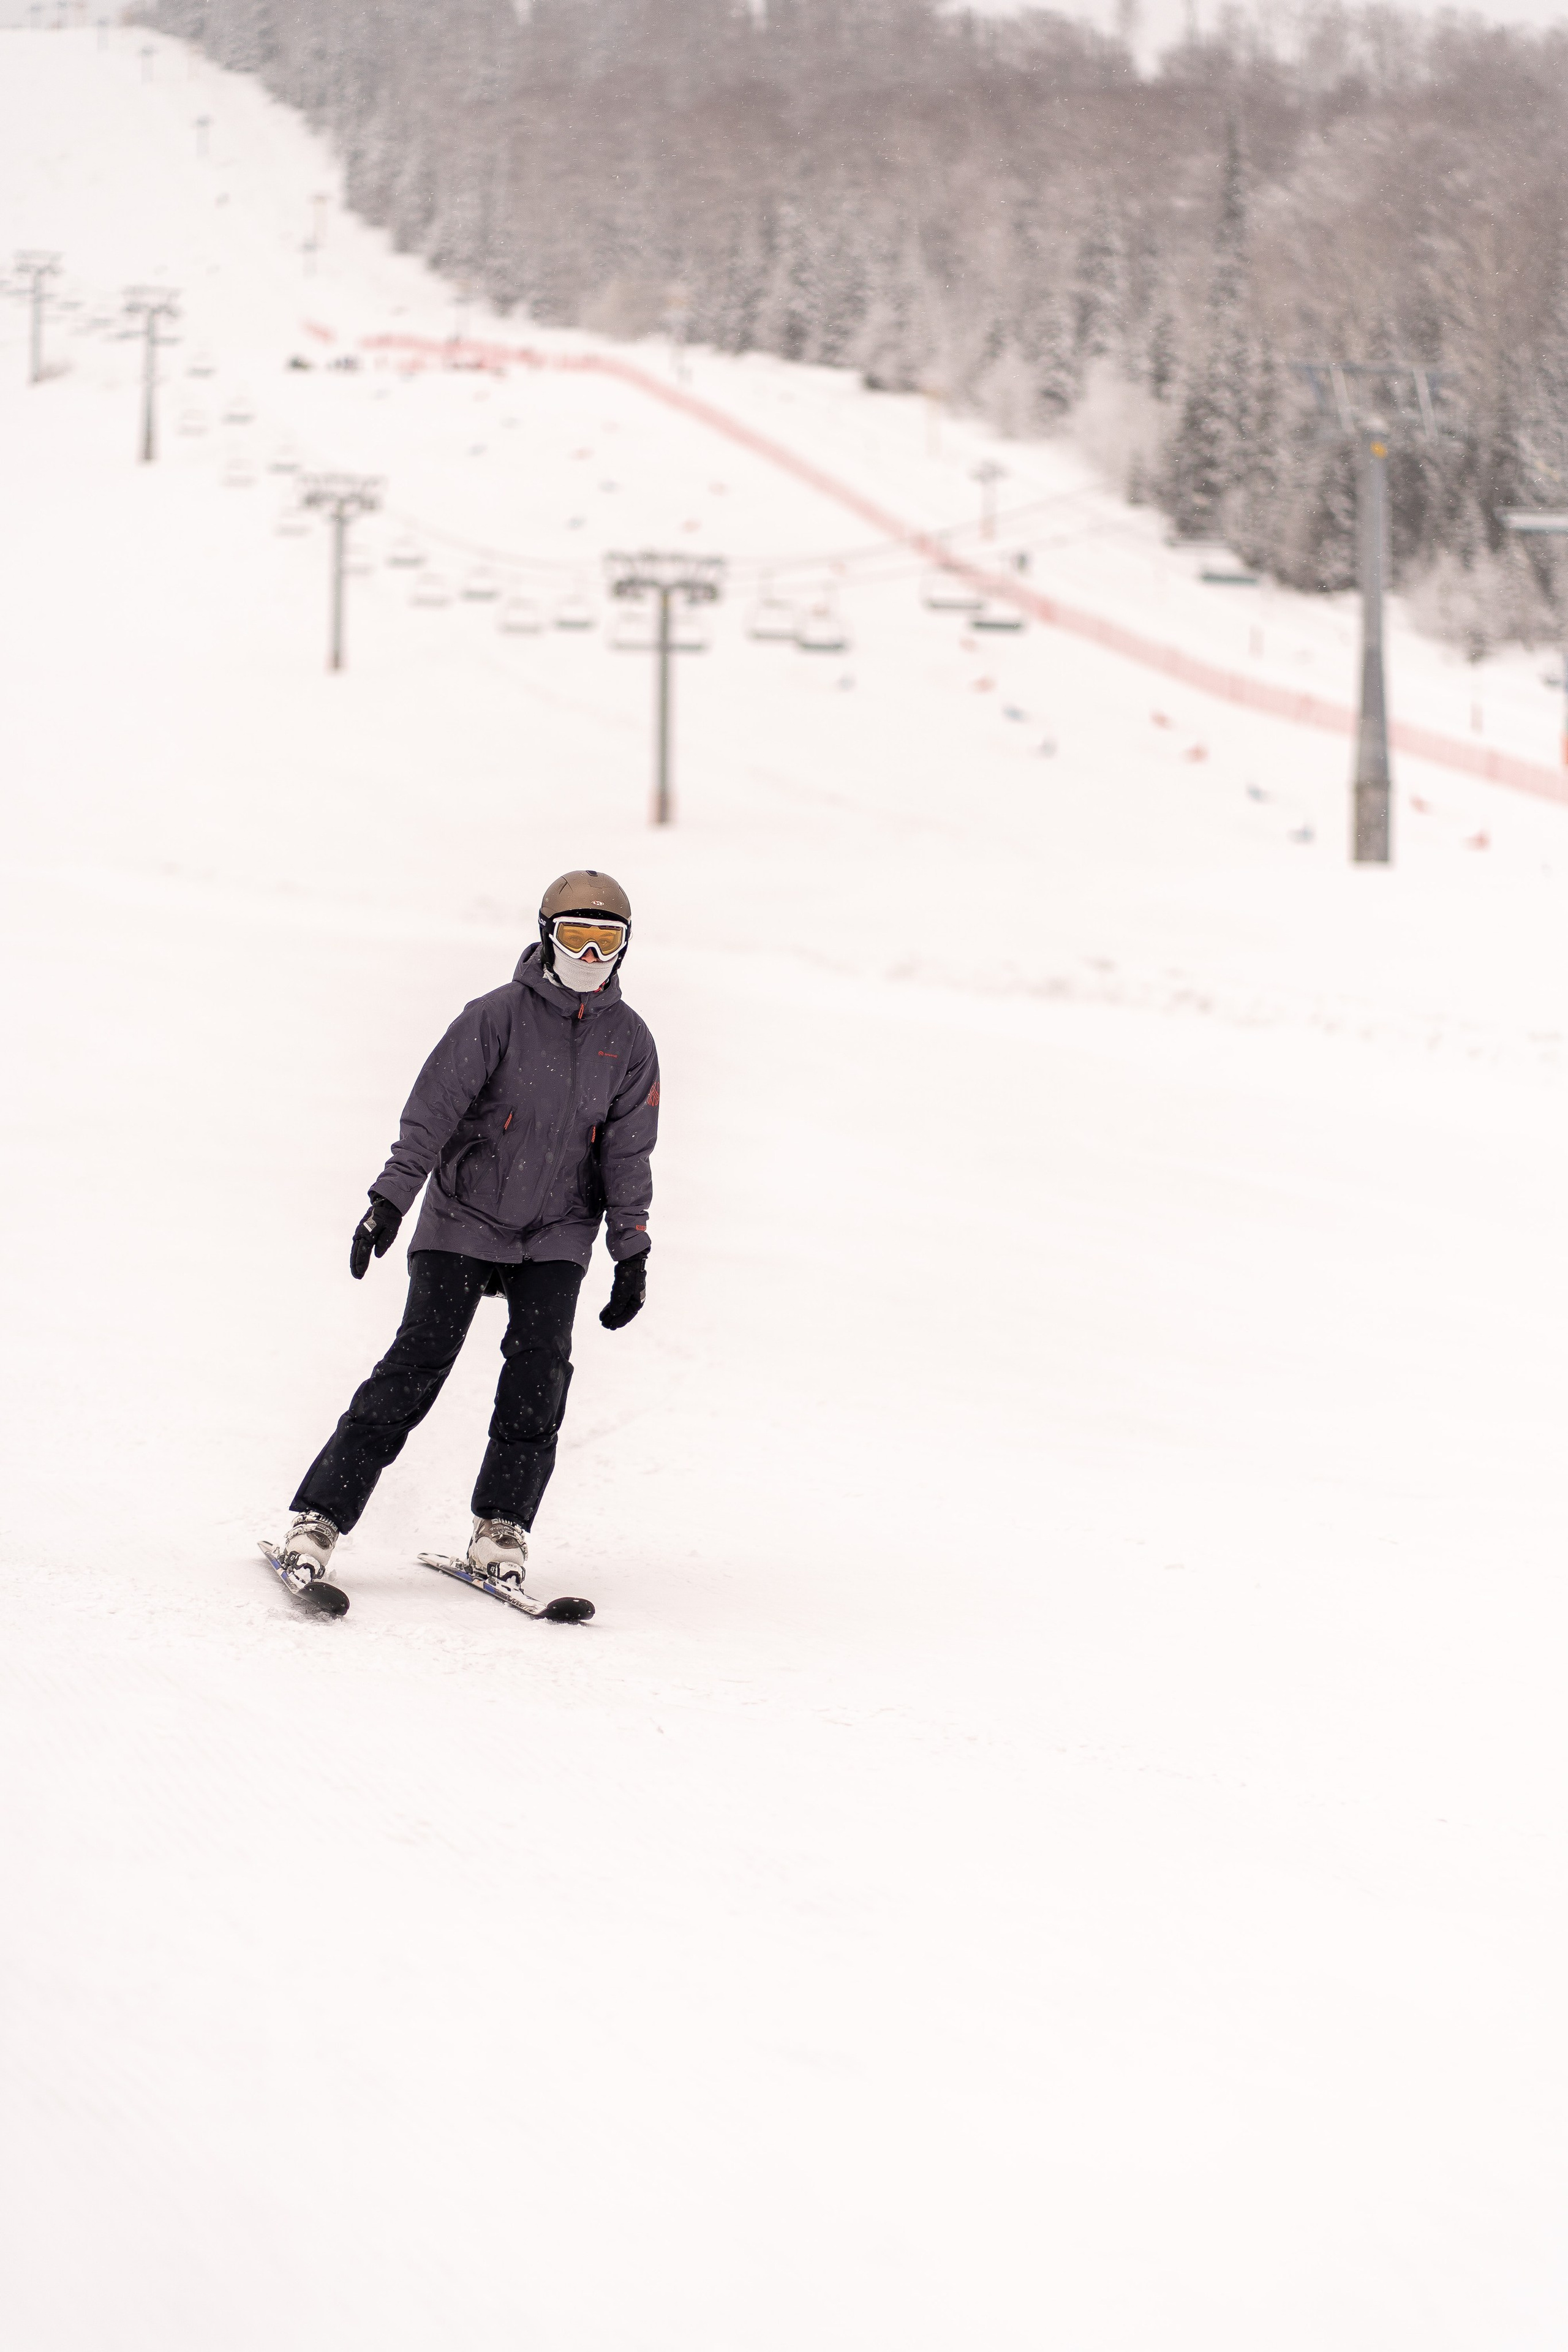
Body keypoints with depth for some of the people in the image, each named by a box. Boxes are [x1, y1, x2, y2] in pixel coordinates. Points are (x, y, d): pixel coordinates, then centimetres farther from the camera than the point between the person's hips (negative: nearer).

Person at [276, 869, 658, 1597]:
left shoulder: (628, 1041, 3)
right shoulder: (497, 1017, -9)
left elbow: (628, 1153, 6)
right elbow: (433, 1107, -14)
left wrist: (632, 1256, 2)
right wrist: (390, 1198, -23)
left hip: (555, 1236, 3)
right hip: (464, 1218, -3)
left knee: (540, 1367, -14)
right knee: (418, 1361, -12)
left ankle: (501, 1527, -5)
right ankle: (319, 1517, -11)